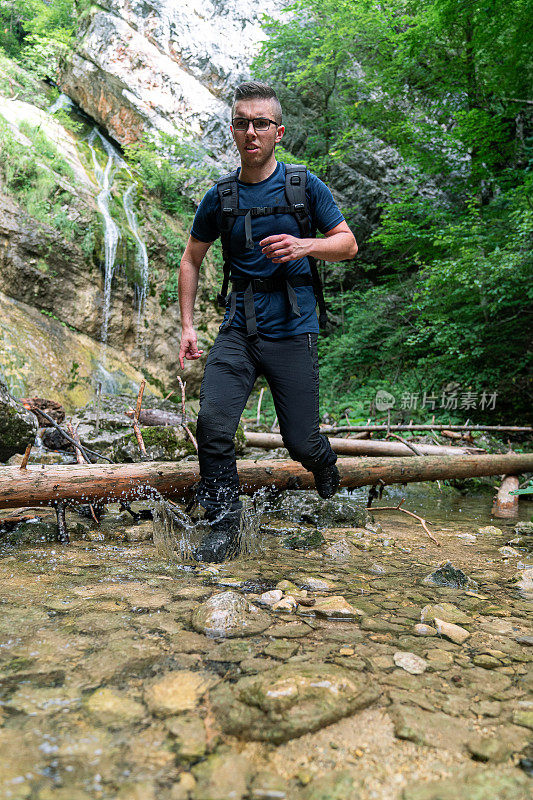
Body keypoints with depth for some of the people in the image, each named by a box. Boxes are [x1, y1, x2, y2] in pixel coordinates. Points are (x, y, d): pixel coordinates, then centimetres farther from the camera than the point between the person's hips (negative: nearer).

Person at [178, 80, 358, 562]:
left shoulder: (304, 186, 2)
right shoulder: (220, 197, 8)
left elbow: (348, 244, 5)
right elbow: (192, 260, 16)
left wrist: (305, 246, -15)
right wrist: (187, 326, 8)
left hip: (293, 330, -2)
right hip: (238, 329, 2)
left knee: (301, 442, 0)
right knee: (212, 424, -15)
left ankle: (325, 465, 39)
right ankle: (225, 527, 4)